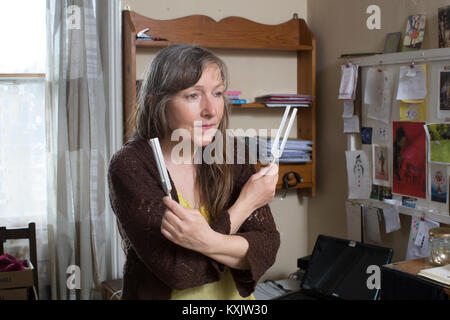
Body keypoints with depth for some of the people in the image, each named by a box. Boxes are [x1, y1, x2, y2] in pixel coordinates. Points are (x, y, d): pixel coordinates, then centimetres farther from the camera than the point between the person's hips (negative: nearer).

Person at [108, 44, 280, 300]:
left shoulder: (231, 154, -8)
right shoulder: (129, 166, -20)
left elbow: (267, 245, -15)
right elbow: (177, 270, -25)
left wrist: (209, 242, -33)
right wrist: (246, 202, -19)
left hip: (232, 293, 3)